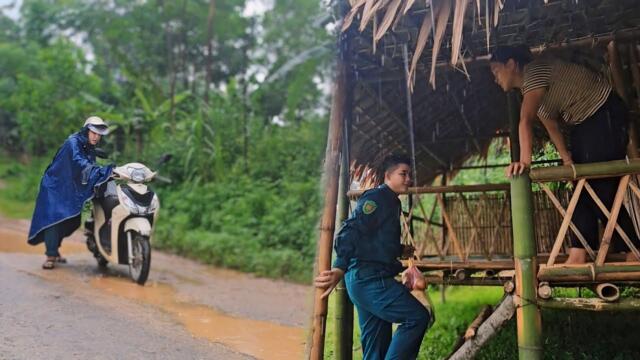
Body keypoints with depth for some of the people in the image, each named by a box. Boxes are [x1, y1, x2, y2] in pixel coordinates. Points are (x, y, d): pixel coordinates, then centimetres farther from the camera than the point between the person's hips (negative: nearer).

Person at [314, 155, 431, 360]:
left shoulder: (391, 203, 22)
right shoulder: (376, 197, -9)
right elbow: (352, 231, -22)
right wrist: (339, 269, -33)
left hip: (371, 280, 10)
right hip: (369, 279, -10)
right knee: (417, 316, -13)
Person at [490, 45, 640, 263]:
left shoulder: (534, 71, -20)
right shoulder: (527, 88, 10)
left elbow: (525, 121, -33)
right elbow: (551, 126, 8)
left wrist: (524, 160, -42)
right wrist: (567, 159, 0)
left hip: (606, 115, -10)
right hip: (584, 124, 10)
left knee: (602, 189, -10)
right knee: (583, 188, 3)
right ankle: (578, 257, 1)